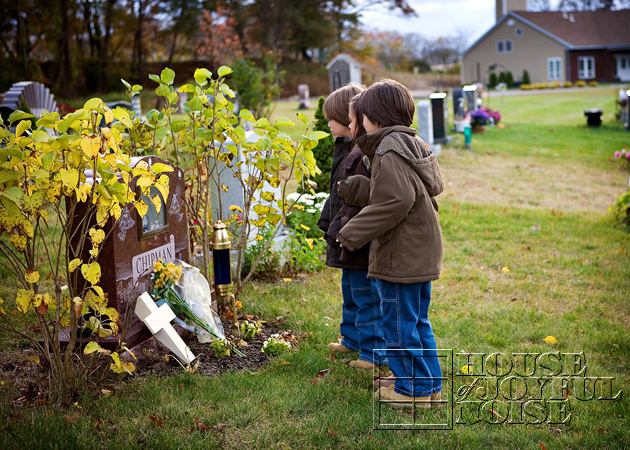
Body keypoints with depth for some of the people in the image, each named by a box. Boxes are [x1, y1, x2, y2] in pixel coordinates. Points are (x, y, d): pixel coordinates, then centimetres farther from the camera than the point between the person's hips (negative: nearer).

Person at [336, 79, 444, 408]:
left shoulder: (389, 150, -17)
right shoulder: (414, 143, 12)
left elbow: (396, 200, -25)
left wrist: (353, 233, -17)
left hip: (401, 254, -10)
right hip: (422, 250, 10)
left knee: (399, 323, 3)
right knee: (418, 321, 19)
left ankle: (411, 390, 13)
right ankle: (430, 386, 28)